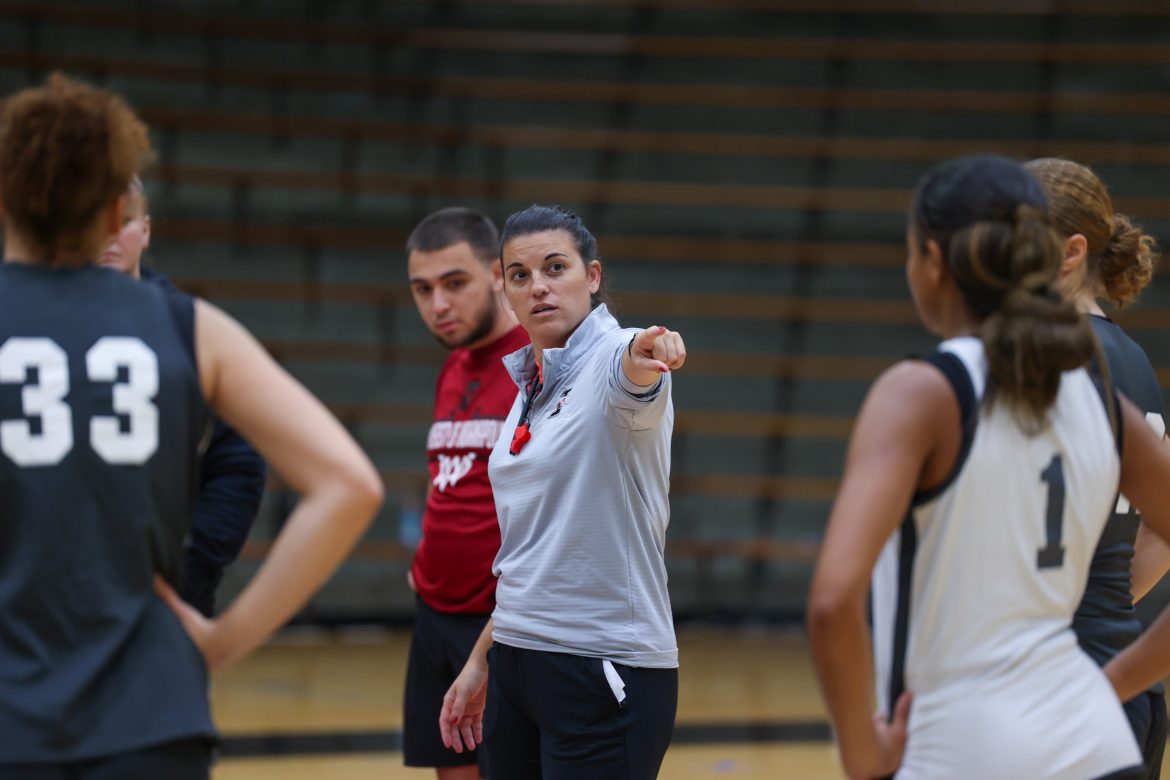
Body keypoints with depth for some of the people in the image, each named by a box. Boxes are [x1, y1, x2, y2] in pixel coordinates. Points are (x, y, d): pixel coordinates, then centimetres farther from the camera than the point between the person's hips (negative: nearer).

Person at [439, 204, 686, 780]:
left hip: (606, 681, -8)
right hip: (518, 667, 8)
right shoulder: (528, 389, 13)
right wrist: (481, 663, 21)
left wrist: (647, 352, -60)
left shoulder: (612, 358, -10)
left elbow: (631, 373, -37)